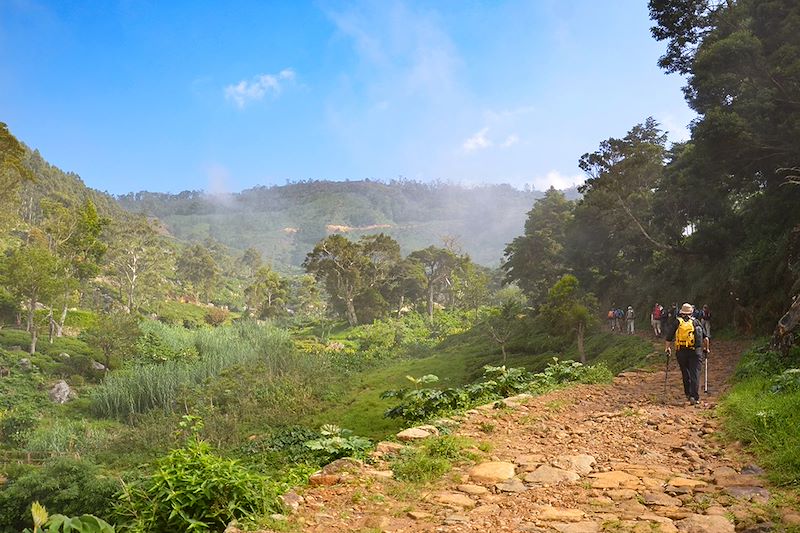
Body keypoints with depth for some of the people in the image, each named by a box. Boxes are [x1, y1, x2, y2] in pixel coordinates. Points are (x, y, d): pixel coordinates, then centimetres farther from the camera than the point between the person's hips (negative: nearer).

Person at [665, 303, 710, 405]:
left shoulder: (676, 322, 3)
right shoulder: (696, 322, 7)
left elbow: (668, 339, 2)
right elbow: (705, 338, 9)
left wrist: (667, 348, 16)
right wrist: (706, 348, 23)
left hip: (681, 352, 0)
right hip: (696, 352, 0)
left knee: (686, 374, 15)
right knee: (695, 374, -1)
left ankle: (688, 394, 23)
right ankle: (694, 396, -9)